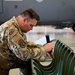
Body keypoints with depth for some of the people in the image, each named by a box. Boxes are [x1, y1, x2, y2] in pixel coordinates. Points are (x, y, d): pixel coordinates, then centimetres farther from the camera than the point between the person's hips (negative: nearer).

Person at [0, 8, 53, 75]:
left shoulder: (16, 25, -2)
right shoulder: (11, 30, -30)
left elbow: (24, 44, 9)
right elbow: (24, 54, -27)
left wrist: (41, 48, -2)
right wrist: (44, 49, -15)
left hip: (8, 59, 8)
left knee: (29, 61, 3)